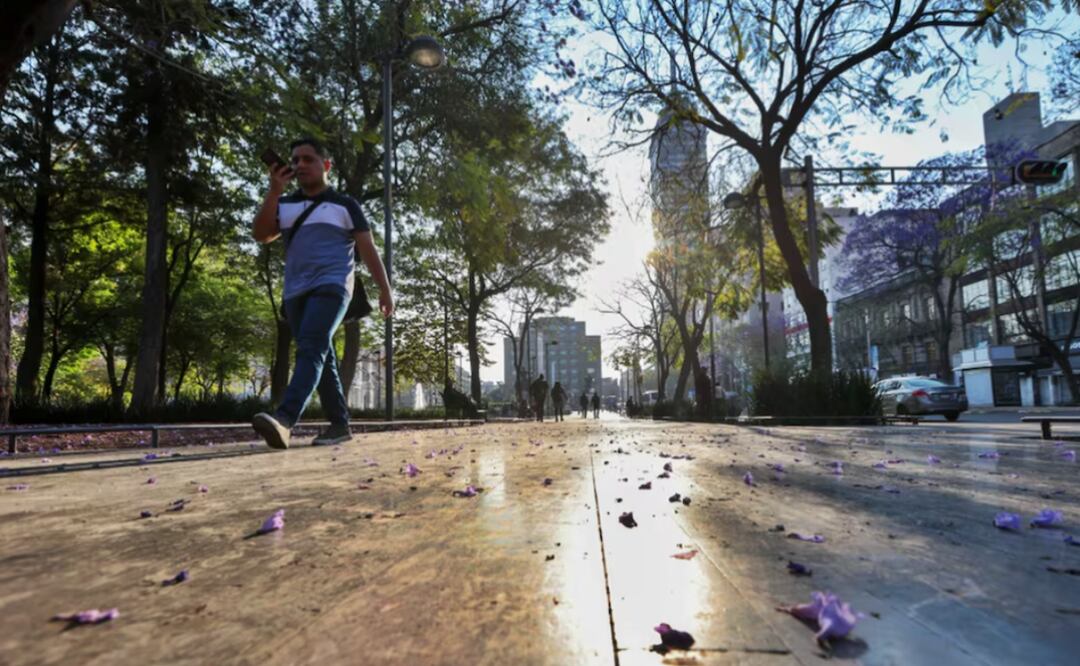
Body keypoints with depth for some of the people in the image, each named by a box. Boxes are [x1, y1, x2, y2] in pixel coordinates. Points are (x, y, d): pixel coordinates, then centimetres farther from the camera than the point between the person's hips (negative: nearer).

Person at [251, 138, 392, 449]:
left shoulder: (344, 204, 8)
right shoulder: (284, 204, 18)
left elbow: (368, 249, 6)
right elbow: (261, 235, 3)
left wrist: (385, 290, 0)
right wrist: (274, 189, -2)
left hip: (331, 286, -5)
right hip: (295, 292, 6)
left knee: (311, 349, -23)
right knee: (321, 358, 6)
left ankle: (284, 419, -38)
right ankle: (340, 423, 11)